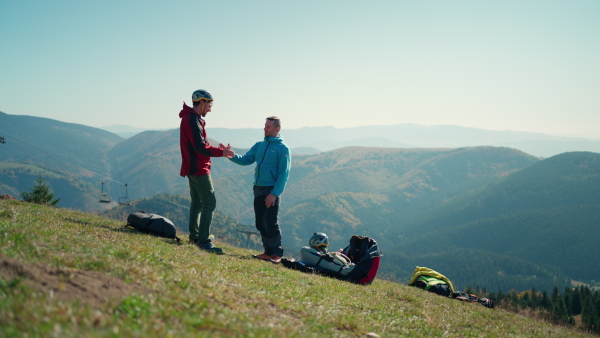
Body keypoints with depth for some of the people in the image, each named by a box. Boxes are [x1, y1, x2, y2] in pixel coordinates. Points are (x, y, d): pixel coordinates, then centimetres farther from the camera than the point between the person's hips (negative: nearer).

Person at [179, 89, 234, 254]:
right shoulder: (192, 120, -17)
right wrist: (222, 152, -18)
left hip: (192, 168, 11)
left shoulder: (190, 118, 16)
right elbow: (201, 147, -23)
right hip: (199, 169, -11)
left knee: (197, 202, 18)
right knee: (209, 202, -11)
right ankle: (204, 241, -12)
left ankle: (194, 236, 27)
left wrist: (219, 150, 8)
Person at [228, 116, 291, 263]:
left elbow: (283, 174, -11)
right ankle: (268, 251, 19)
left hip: (272, 191, -7)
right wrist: (233, 156, -10)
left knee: (272, 223, -7)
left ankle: (277, 254, 1)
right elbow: (246, 160, 10)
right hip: (258, 189, 7)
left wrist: (274, 194, -17)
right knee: (261, 223, 10)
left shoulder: (282, 148, -7)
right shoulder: (259, 145, 13)